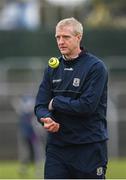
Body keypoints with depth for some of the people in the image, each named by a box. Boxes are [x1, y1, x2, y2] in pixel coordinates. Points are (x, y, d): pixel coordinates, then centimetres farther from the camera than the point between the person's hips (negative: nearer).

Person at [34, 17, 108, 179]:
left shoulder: (95, 67, -8)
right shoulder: (52, 69, 11)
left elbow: (87, 105, -18)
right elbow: (40, 105, 7)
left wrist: (55, 103, -7)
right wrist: (46, 119, -17)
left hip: (89, 146, -5)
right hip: (57, 146, 5)